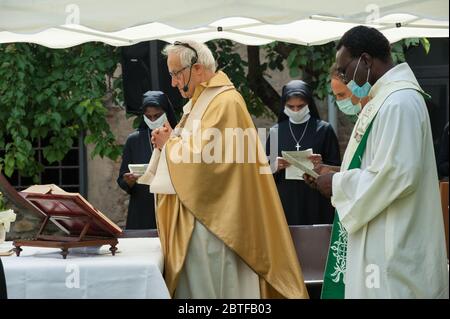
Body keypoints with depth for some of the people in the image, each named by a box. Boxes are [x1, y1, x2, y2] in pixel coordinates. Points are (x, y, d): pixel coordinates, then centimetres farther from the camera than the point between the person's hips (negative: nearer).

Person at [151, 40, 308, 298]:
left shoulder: (226, 102, -14)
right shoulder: (202, 102, 17)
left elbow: (202, 158, -22)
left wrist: (171, 144, -6)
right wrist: (172, 142, 5)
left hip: (215, 221, -9)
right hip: (195, 219, 10)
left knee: (214, 289, -7)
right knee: (192, 286, 8)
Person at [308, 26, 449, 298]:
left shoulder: (399, 102, -17)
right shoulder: (387, 98, 13)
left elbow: (398, 174, -24)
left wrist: (339, 184, -12)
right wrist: (339, 178, 8)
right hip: (380, 238, 10)